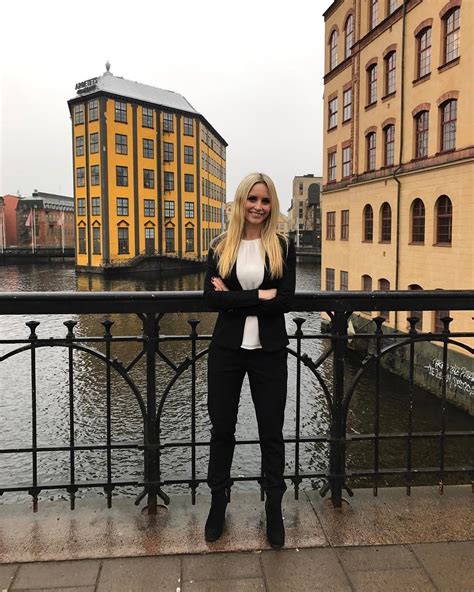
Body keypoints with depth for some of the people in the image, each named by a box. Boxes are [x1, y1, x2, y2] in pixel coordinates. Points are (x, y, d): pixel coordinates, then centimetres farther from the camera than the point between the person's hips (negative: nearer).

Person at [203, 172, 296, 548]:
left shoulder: (283, 247, 0)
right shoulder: (221, 248, 3)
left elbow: (286, 301, -11)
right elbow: (211, 297, -9)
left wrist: (233, 298, -14)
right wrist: (260, 296, -15)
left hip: (269, 350, -1)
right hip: (227, 348, 1)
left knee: (271, 431, 10)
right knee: (222, 428, 13)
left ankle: (274, 509, 28)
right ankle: (218, 502, 33)